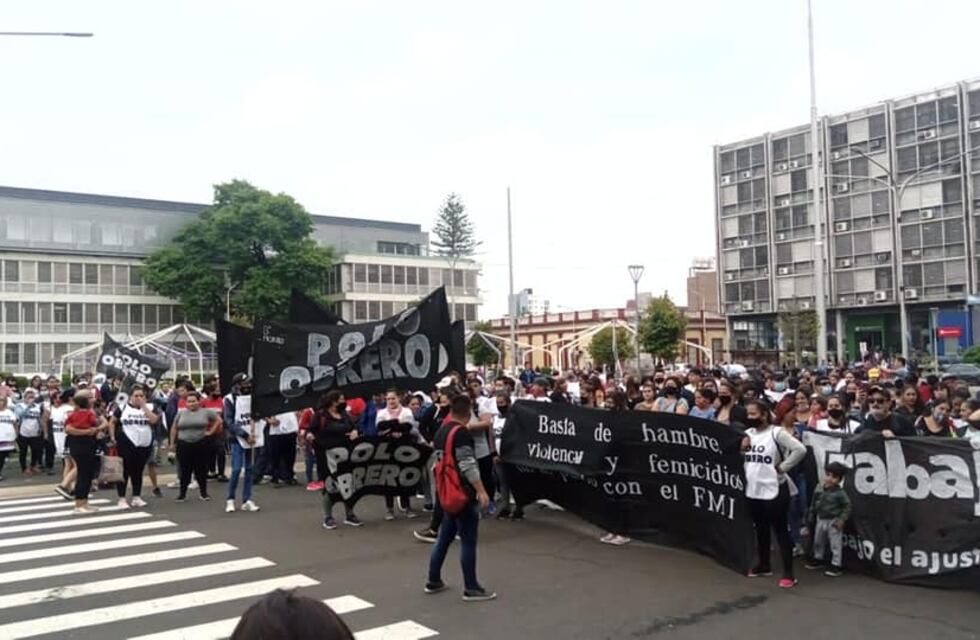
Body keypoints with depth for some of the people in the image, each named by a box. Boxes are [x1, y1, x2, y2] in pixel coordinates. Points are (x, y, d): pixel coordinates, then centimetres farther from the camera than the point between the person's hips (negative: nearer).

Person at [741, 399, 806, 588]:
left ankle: (788, 573, 6)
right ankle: (764, 565, 33)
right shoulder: (747, 433, 7)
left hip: (774, 490, -7)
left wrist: (783, 467, -15)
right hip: (753, 490, 7)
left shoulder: (777, 433, -13)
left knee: (780, 530, 0)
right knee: (761, 529, 19)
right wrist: (741, 449, -6)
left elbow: (800, 449, -21)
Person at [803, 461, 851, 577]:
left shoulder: (840, 493, -18)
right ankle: (818, 559, 38)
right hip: (821, 520, 6)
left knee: (835, 544, 1)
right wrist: (810, 518, 11)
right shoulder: (819, 489, -2)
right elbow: (814, 504, 8)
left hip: (833, 522, -6)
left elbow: (847, 507, -12)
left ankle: (836, 565, 10)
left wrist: (841, 520, -17)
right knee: (817, 541, 20)